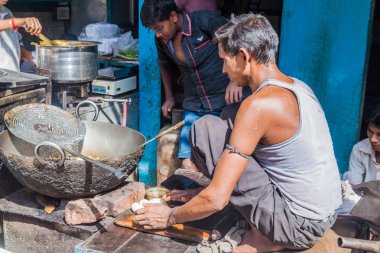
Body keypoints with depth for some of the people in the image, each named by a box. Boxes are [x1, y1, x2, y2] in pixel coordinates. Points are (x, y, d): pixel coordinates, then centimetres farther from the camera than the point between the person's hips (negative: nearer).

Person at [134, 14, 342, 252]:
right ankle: (270, 230, 11)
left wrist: (170, 216, -2)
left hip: (299, 225, -8)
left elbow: (216, 200, -22)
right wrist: (202, 192, 18)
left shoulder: (259, 105, -23)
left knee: (205, 129, -10)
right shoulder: (297, 86, 5)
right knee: (231, 118, 12)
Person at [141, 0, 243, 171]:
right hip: (193, 107, 5)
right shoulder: (162, 40, 3)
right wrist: (169, 97, 21)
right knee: (188, 164, -4)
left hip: (224, 103, -5)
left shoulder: (205, 21, -15)